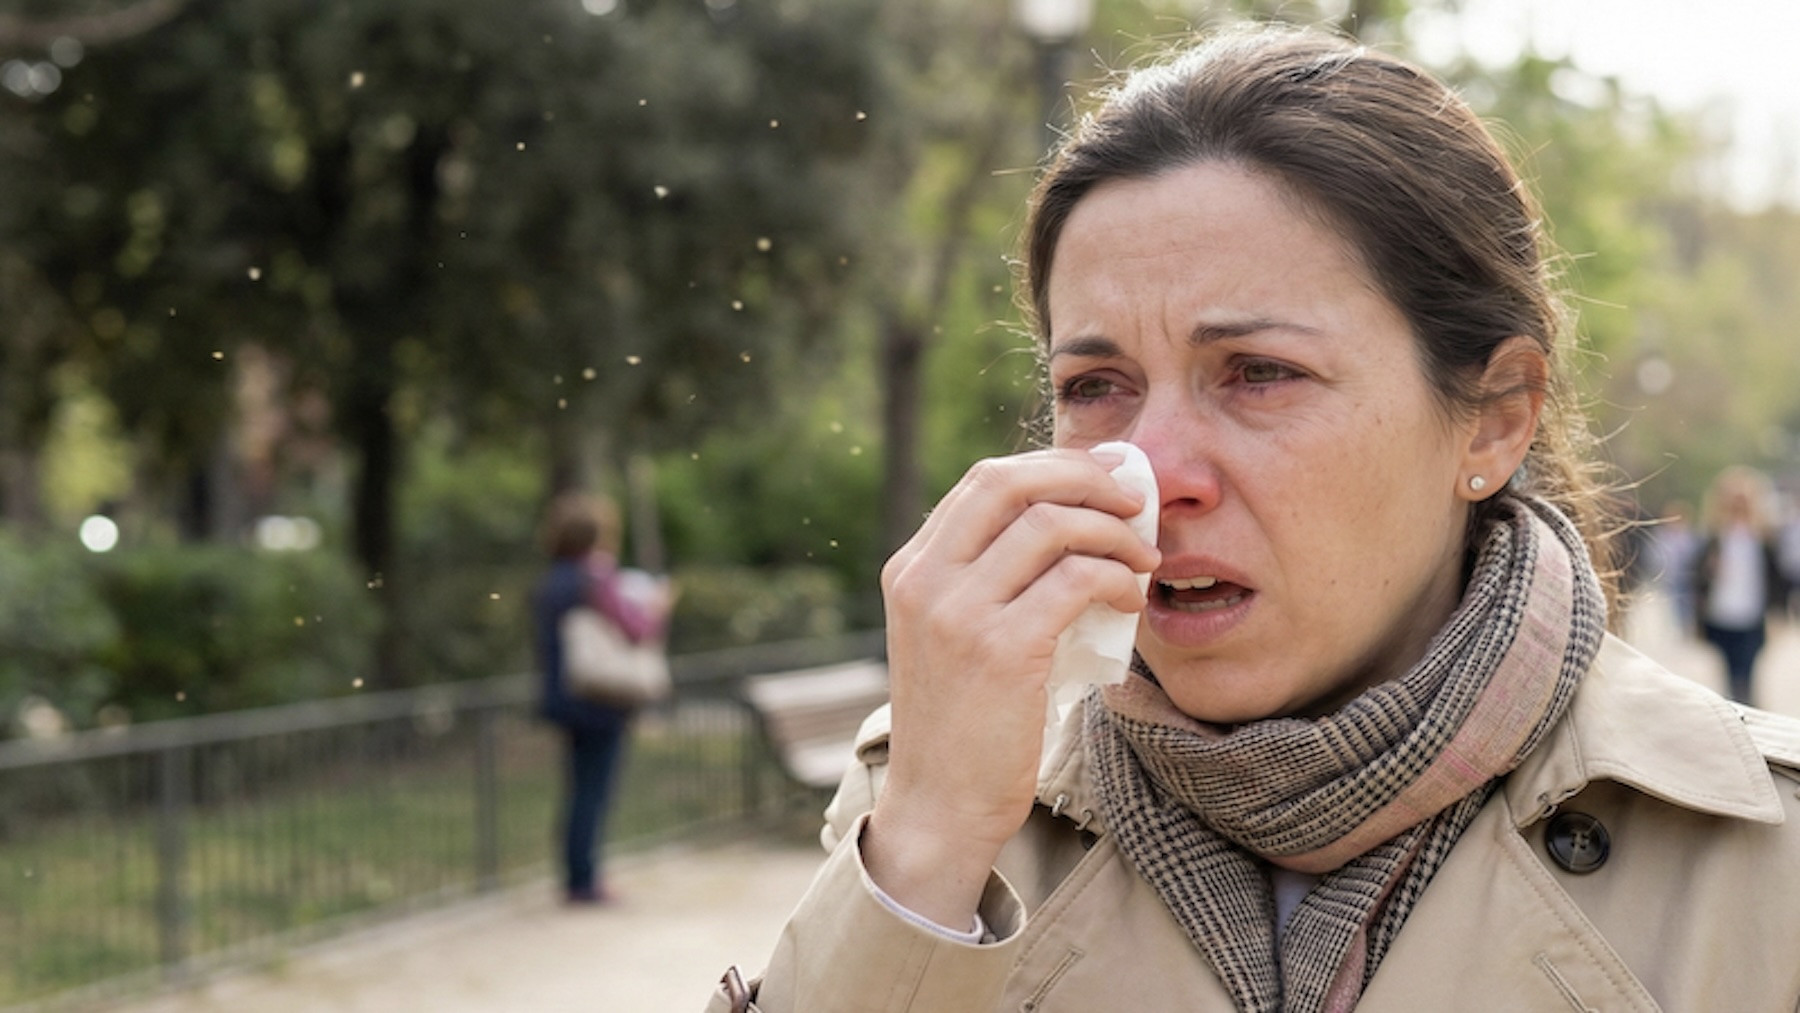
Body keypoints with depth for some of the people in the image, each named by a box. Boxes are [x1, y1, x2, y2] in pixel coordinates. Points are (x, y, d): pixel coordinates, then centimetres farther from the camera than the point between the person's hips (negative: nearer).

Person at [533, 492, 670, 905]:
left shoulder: (548, 585, 10)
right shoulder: (600, 580, -15)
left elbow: (541, 639, 17)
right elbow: (636, 630, -17)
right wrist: (655, 610, 2)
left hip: (562, 697, 8)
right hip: (603, 701, -8)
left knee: (578, 790, 14)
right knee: (595, 791, -3)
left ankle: (575, 877, 17)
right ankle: (584, 880, -2)